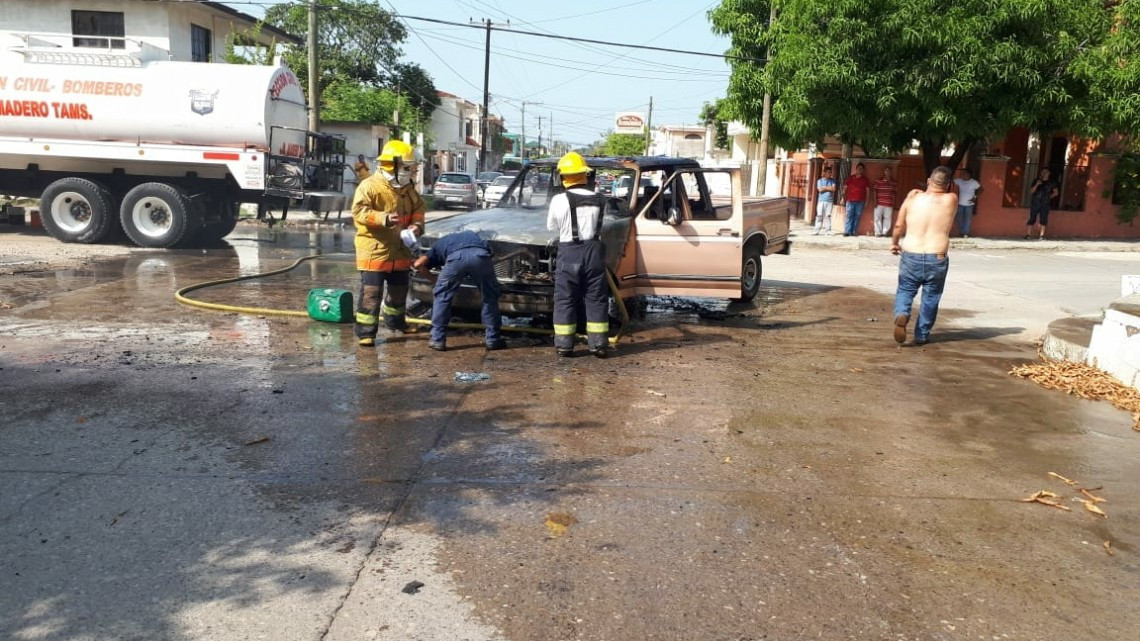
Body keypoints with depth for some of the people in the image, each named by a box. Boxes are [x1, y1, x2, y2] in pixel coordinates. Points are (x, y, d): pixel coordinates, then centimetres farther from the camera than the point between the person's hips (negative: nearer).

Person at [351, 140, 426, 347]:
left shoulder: (408, 188, 7)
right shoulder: (370, 186, -15)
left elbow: (418, 207, 17)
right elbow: (358, 211, -22)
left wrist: (417, 224, -4)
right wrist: (382, 218, -35)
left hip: (400, 250, 7)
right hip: (374, 250, -7)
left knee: (399, 289, 21)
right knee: (371, 292, -7)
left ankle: (395, 320, 42)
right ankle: (365, 331, -1)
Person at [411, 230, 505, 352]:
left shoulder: (439, 244, 37)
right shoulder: (472, 235, 46)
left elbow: (418, 264, 23)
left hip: (456, 256, -1)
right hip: (480, 255, 2)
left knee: (441, 297, 19)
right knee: (490, 298, 20)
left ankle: (437, 340, 19)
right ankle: (493, 340, 23)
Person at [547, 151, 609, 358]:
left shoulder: (559, 200, -7)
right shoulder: (597, 199, 1)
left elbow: (551, 226, 5)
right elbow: (599, 226, 8)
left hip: (569, 252, -2)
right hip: (593, 250, 2)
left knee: (565, 300, 7)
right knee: (596, 300, 9)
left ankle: (564, 345, 7)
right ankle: (598, 344, 10)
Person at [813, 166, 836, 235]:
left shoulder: (832, 180, 10)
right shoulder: (820, 181, 6)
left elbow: (833, 188, -4)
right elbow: (820, 189, -7)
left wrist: (825, 187, -5)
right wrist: (829, 188, -2)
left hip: (829, 201, 1)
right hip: (821, 200, -1)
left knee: (828, 216, -1)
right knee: (819, 216, -3)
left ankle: (828, 231, 2)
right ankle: (817, 230, -1)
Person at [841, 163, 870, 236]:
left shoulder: (865, 180, 10)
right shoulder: (850, 178, 9)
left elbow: (867, 190, 10)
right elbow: (845, 187, 9)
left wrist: (867, 200, 3)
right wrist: (843, 197, 1)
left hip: (860, 201, 1)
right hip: (850, 200, -1)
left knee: (857, 216, 0)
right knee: (849, 216, -7)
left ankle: (853, 232, 3)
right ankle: (847, 231, -9)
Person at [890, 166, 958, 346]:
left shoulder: (913, 197, 0)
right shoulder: (951, 200, -2)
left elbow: (898, 226, 6)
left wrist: (894, 243, 21)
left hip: (910, 257, 1)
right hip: (937, 259, 0)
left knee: (905, 290, 17)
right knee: (930, 298, 14)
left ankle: (901, 315, -13)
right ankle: (922, 335, 20)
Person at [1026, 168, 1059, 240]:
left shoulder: (1051, 182, 8)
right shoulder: (1037, 181, 7)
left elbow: (1056, 192, 15)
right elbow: (1032, 191, 0)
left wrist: (1049, 197, 7)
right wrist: (1037, 185, -14)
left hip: (1045, 203, 1)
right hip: (1035, 202, -1)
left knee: (1043, 219, -4)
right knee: (1032, 218, -5)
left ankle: (1041, 235, -2)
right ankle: (1028, 234, -5)